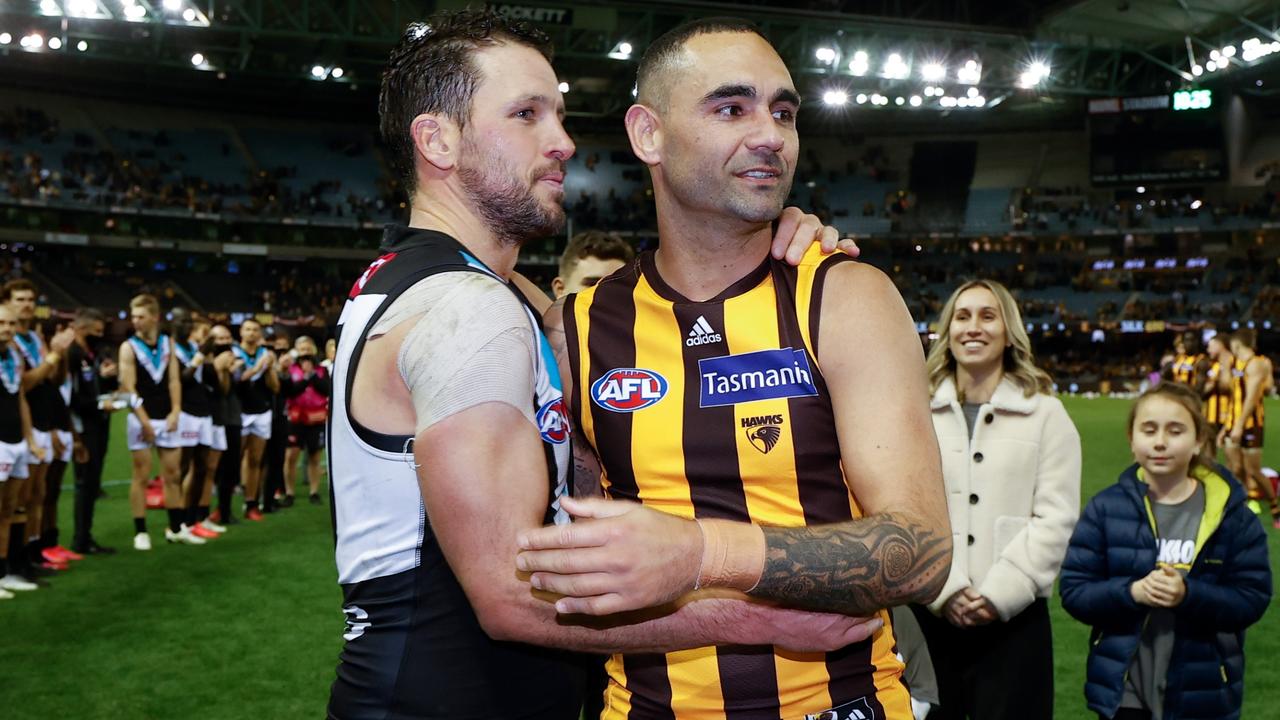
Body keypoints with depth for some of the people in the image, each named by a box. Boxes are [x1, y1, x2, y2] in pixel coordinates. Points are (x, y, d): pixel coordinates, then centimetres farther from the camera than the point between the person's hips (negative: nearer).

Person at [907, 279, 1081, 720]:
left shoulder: (1046, 414, 5)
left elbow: (1055, 518, -3)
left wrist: (1000, 594, -11)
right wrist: (943, 589, -12)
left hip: (1014, 616, -1)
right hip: (928, 612, 1)